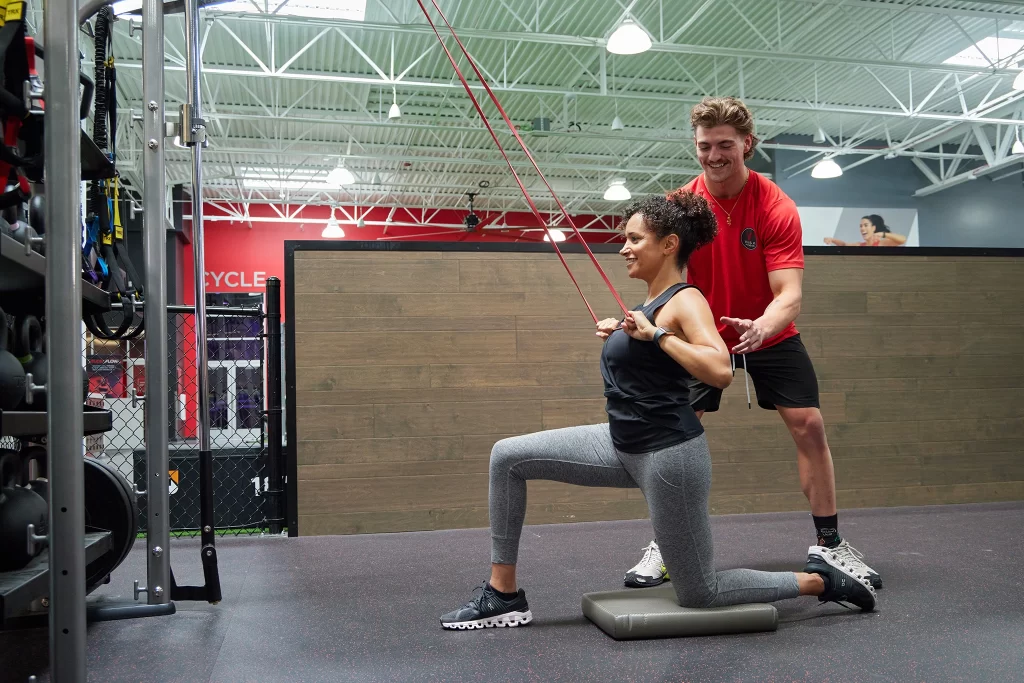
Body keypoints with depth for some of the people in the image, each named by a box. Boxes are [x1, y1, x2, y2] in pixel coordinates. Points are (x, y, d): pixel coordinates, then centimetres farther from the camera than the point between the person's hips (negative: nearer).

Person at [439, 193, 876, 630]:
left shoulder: (685, 300, -15)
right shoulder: (652, 301, 10)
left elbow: (720, 371, -31)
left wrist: (655, 334, -26)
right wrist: (621, 337, 13)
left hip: (669, 455, -9)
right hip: (624, 447, 9)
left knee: (699, 593, 5)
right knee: (508, 457, 2)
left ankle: (821, 579, 25)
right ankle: (504, 596, 8)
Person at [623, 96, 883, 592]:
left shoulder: (777, 207, -20)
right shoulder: (681, 205, -14)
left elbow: (789, 294, -26)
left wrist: (761, 328, -48)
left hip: (769, 333, 0)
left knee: (809, 426, -5)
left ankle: (829, 543, 11)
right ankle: (663, 547, 4)